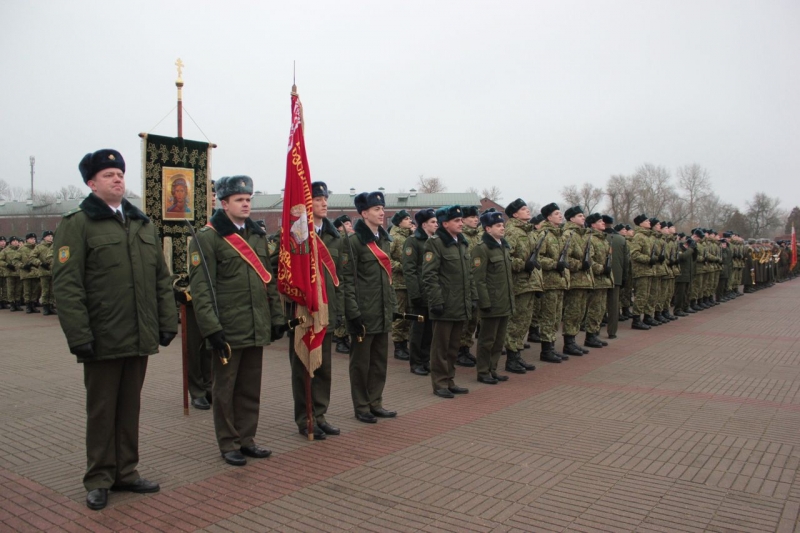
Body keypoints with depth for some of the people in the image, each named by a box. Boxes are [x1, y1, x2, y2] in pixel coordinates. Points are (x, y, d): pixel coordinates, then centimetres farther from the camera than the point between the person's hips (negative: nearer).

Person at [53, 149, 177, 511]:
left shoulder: (143, 224, 12)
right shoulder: (77, 224, -5)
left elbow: (161, 279, 13)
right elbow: (66, 286, -12)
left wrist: (168, 322, 8)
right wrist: (79, 336, -17)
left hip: (140, 339, 5)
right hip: (102, 340, -5)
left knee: (130, 408, 14)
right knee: (102, 411, 8)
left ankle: (126, 472, 28)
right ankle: (99, 480, 22)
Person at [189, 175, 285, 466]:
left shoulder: (258, 235, 13)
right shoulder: (207, 237, -7)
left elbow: (269, 279, 15)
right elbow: (201, 287, -12)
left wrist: (276, 317, 11)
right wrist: (211, 328, -16)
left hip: (257, 329, 6)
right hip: (228, 330, -6)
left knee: (251, 388, 14)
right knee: (225, 389, 7)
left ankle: (246, 439, 26)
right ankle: (229, 445, 20)